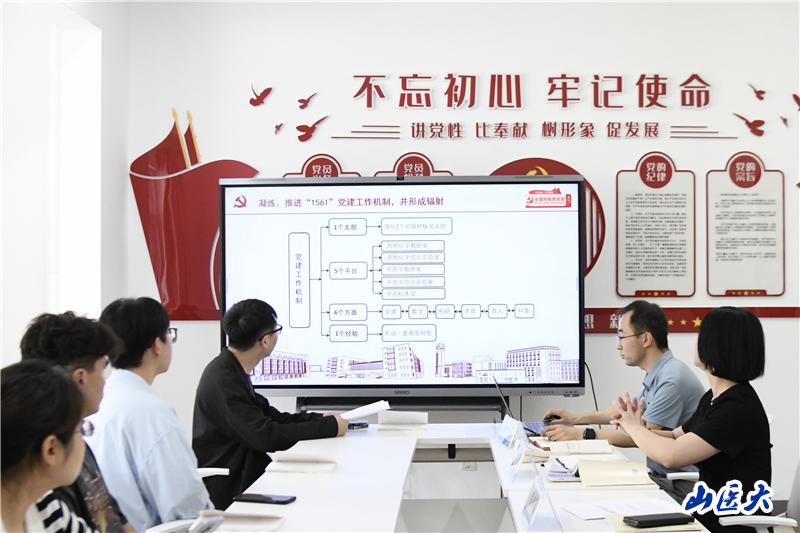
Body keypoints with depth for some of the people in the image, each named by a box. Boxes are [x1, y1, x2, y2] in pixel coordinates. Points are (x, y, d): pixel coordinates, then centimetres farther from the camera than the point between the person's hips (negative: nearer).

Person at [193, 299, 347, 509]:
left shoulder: (232, 370, 9)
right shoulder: (222, 380, -21)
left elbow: (269, 416, 15)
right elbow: (264, 436, -25)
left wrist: (320, 418, 3)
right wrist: (330, 426, -17)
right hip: (227, 493, -9)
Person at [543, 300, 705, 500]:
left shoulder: (673, 379, -22)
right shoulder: (657, 374, 10)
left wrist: (581, 435, -20)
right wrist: (577, 418, 25)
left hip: (681, 484, -9)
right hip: (661, 475, 9)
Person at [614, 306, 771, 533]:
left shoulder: (739, 408, -22)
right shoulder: (713, 398, 7)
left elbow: (672, 456, -27)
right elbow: (675, 438, 17)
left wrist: (634, 427, -9)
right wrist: (636, 427, -3)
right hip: (709, 510, 8)